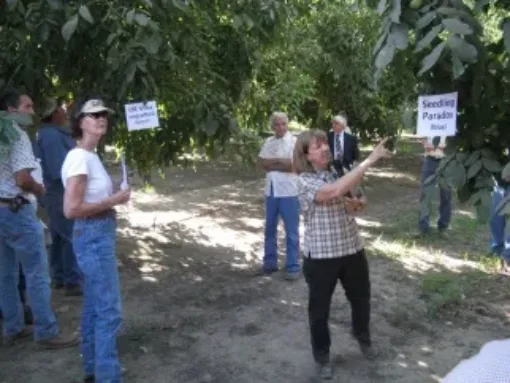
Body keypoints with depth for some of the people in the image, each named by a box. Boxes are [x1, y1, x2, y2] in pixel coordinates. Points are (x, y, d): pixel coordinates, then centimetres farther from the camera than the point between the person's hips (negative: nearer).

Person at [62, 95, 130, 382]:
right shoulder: (80, 157, -19)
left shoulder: (90, 155, 10)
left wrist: (114, 196, 3)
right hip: (94, 238, -10)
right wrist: (113, 201, -17)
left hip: (99, 236, 10)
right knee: (109, 310, -3)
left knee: (94, 307, 17)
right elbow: (71, 209, -25)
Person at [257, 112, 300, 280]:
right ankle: (270, 262, 28)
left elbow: (293, 165, -18)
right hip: (271, 191, 6)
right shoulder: (269, 142, 9)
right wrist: (281, 160, -13)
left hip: (289, 192, -6)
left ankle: (293, 266, 11)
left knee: (291, 231, 2)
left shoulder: (294, 141, -8)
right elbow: (261, 161, -1)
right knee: (270, 229, 15)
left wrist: (271, 164, -9)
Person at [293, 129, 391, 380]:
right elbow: (335, 191, -36)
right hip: (321, 255, -6)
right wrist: (370, 159, -34)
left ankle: (362, 335, 52)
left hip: (352, 248, 6)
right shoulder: (305, 181, -18)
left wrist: (356, 204, -6)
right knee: (320, 308, 9)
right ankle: (322, 357, 31)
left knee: (361, 297, 22)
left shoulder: (337, 172, 4)